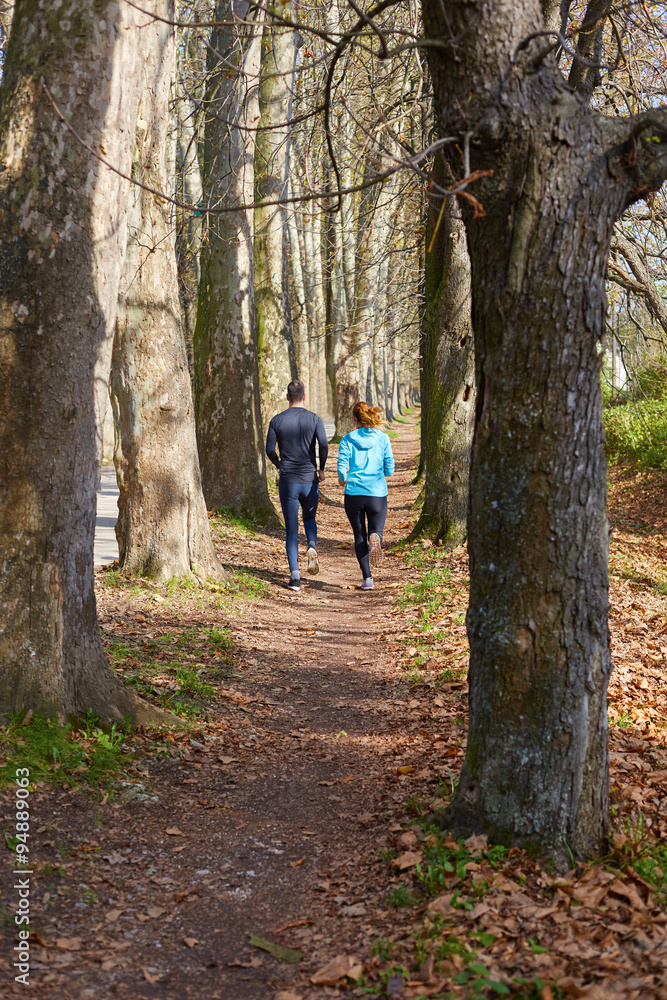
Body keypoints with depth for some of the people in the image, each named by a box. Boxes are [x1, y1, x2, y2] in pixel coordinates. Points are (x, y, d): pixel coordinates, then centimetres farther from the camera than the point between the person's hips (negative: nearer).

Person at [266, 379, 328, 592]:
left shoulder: (277, 421, 0)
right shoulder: (314, 419, -2)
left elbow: (269, 450, -3)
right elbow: (324, 446, -13)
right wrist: (321, 470, 2)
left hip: (287, 481, 0)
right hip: (310, 479, 0)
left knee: (291, 530, 5)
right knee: (309, 518, 25)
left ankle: (295, 576, -4)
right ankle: (312, 546, -6)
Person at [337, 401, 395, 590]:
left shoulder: (348, 440, -2)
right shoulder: (383, 438, 1)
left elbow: (342, 469, -6)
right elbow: (390, 470, 0)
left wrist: (344, 479, 16)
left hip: (354, 494, 0)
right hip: (377, 493, 0)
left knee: (359, 536, 13)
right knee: (376, 530, 14)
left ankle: (367, 578, 5)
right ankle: (375, 539, -25)